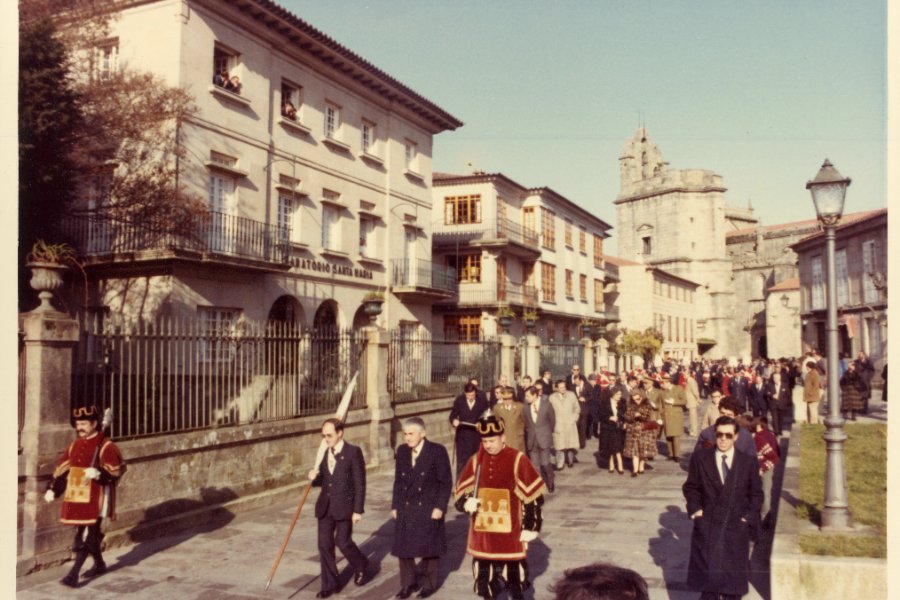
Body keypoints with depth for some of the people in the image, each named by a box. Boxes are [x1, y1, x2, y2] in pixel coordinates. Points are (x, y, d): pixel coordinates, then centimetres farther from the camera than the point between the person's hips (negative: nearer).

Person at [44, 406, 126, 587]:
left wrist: (98, 473, -32)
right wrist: (52, 490, 7)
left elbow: (117, 470, -14)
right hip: (76, 497, 7)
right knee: (83, 533, 15)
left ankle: (74, 574, -7)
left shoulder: (106, 446, -9)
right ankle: (99, 564, 32)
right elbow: (61, 469, 15)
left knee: (86, 536, -7)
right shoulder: (75, 445, 11)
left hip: (95, 499, -7)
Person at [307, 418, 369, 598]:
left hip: (344, 506, -5)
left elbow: (360, 483, -11)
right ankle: (329, 584, 17)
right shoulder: (324, 453, 7)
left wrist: (358, 510, -13)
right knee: (324, 545, 5)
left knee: (343, 542, -1)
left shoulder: (353, 452, -10)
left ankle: (361, 566, 29)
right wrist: (314, 478, -8)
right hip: (325, 506, 5)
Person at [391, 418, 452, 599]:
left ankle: (430, 584, 26)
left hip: (428, 509, -4)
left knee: (428, 547, 8)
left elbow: (446, 482, -8)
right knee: (403, 547, 5)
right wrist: (395, 506, 6)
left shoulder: (437, 451, -11)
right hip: (405, 509, 4)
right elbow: (398, 481, 10)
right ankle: (408, 584, 23)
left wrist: (439, 507, -13)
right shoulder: (401, 451, 3)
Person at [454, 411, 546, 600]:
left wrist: (530, 526, -7)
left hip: (510, 530, -4)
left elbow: (533, 495, -6)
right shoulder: (475, 461, 3)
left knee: (513, 569, 5)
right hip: (482, 529, 4)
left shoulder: (518, 460, -9)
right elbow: (462, 490, 10)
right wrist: (467, 502, -12)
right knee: (484, 571, 12)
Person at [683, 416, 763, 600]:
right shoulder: (700, 458, -2)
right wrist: (695, 508, -5)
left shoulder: (748, 462, -1)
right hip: (707, 526, 0)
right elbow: (691, 487, 8)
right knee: (708, 576, 2)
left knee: (733, 577, 9)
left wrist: (749, 516, -3)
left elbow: (756, 493, 8)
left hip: (736, 528, 1)